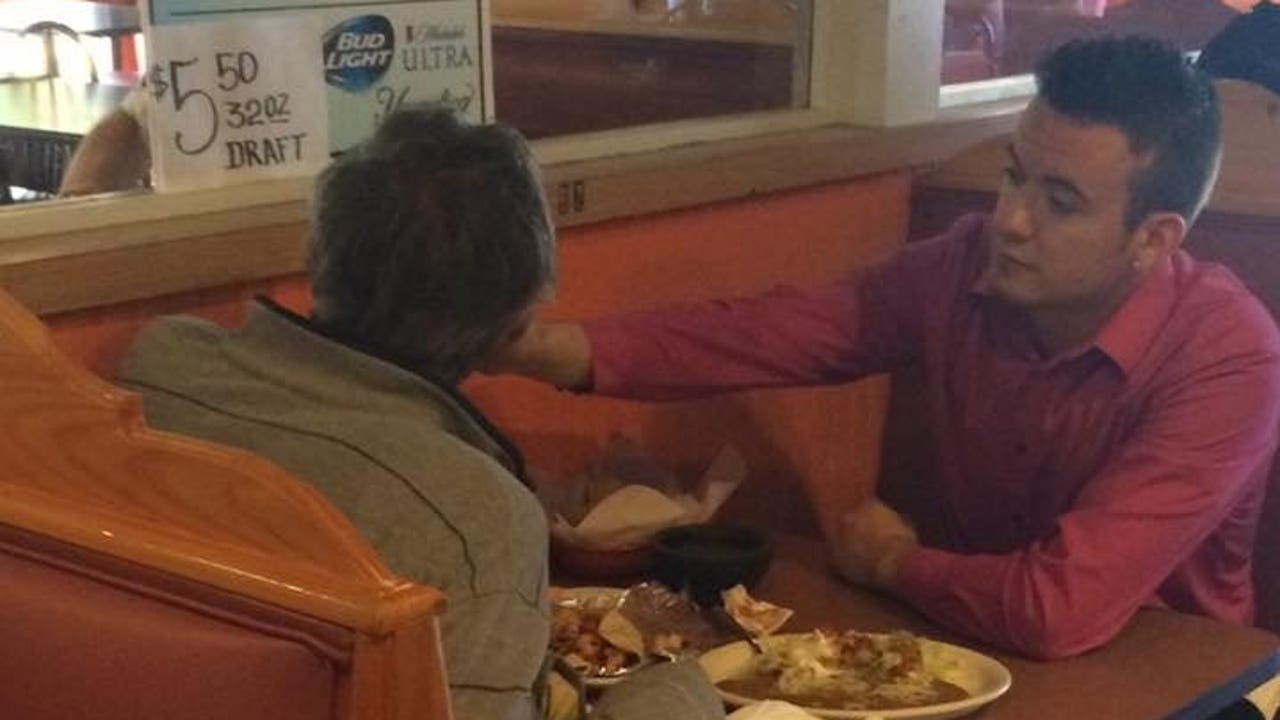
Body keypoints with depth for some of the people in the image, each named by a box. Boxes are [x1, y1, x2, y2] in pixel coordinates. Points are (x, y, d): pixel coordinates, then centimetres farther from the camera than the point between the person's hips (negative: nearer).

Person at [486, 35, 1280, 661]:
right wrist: (558, 347, -22)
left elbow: (1057, 610, -33)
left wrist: (891, 561, -15)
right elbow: (768, 332, -8)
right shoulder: (971, 263, -11)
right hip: (966, 641, 5)